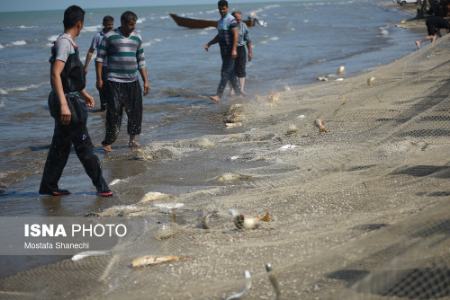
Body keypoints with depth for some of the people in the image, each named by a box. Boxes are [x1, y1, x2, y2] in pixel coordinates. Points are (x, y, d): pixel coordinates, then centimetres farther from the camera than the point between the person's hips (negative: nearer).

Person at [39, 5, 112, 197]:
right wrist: (63, 104, -33)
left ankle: (48, 186, 19)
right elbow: (55, 74, -26)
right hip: (68, 102, -10)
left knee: (60, 146, 14)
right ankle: (100, 186, 3)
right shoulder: (65, 43, -16)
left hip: (70, 101, 10)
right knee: (84, 146, -3)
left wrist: (84, 93, 36)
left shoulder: (68, 43, 14)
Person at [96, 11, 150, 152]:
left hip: (133, 82, 5)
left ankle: (132, 139, 21)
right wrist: (99, 79, -8)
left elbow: (141, 61, 15)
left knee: (135, 111, 7)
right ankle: (107, 142, 1)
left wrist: (146, 81, 11)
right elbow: (100, 58, -2)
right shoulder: (110, 37, -5)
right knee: (114, 112, -7)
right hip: (114, 82, -5)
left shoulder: (137, 38, 10)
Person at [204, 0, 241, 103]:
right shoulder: (220, 21, 16)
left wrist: (234, 49, -26)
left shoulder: (231, 20, -12)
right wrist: (209, 44, 13)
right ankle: (238, 94, 20)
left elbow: (236, 34, -18)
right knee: (231, 73, 12)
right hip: (223, 51, 9)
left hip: (230, 51, -9)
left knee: (225, 73, -10)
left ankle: (219, 95, -13)